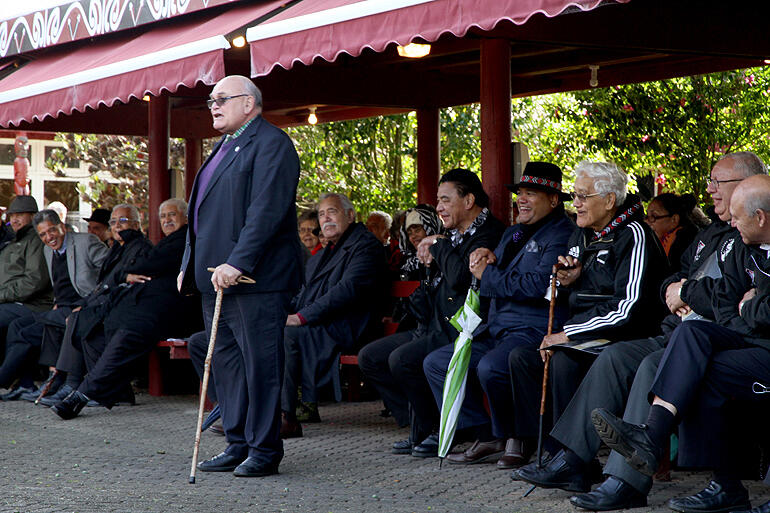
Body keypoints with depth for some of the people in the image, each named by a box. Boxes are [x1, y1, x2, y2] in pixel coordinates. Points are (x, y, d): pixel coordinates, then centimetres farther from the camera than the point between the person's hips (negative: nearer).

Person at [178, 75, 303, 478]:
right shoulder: (224, 147, 22)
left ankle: (264, 450, 2)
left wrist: (238, 263, -24)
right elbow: (202, 213, 25)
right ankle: (238, 444, 19)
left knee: (260, 364, -5)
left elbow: (267, 211, -19)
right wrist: (189, 265, 17)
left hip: (255, 279, -10)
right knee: (226, 363, 11)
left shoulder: (271, 143, -8)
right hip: (215, 278, 10)